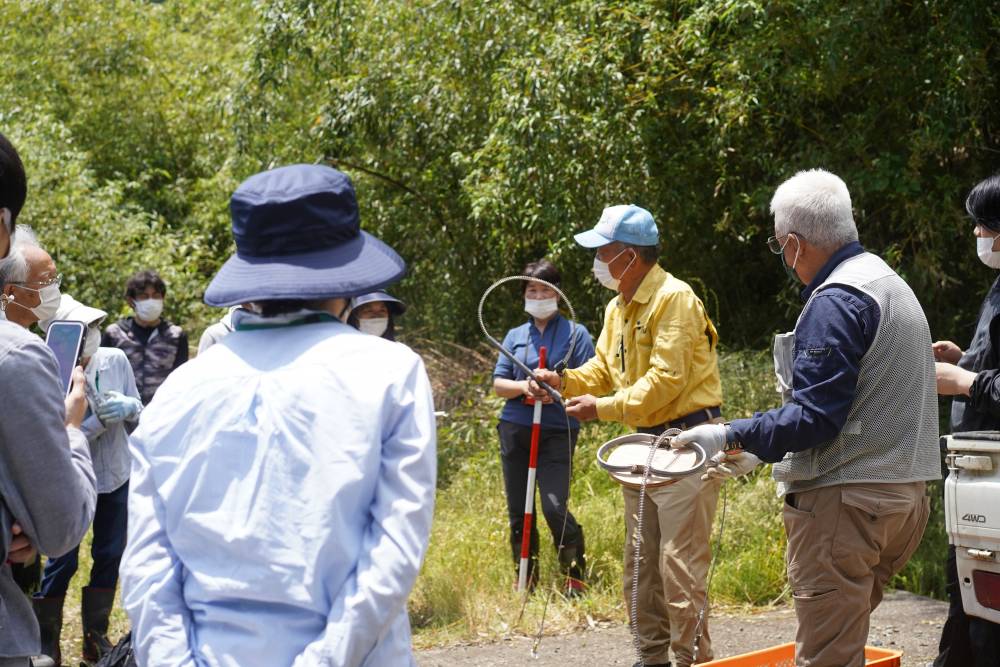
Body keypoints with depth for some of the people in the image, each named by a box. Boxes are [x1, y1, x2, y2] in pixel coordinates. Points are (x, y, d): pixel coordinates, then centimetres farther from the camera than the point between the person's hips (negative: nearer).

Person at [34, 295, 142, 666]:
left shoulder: (115, 360, -8)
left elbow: (140, 413, -1)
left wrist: (127, 407, -23)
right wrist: (100, 419, -31)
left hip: (117, 476, 4)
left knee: (110, 555, 11)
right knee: (62, 561, 1)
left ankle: (96, 636, 26)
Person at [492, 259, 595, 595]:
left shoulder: (576, 334, 3)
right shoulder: (514, 336, 15)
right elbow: (498, 384, 8)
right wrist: (524, 386, -13)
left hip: (558, 432, -4)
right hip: (515, 429, 4)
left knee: (554, 507, -15)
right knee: (518, 510, 6)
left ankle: (575, 577, 0)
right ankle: (526, 580, 17)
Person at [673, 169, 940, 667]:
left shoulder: (836, 302, -15)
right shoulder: (891, 284, 17)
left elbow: (814, 417, -20)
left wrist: (732, 436, -12)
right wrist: (756, 448, 20)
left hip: (846, 500, -10)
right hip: (903, 493, 10)